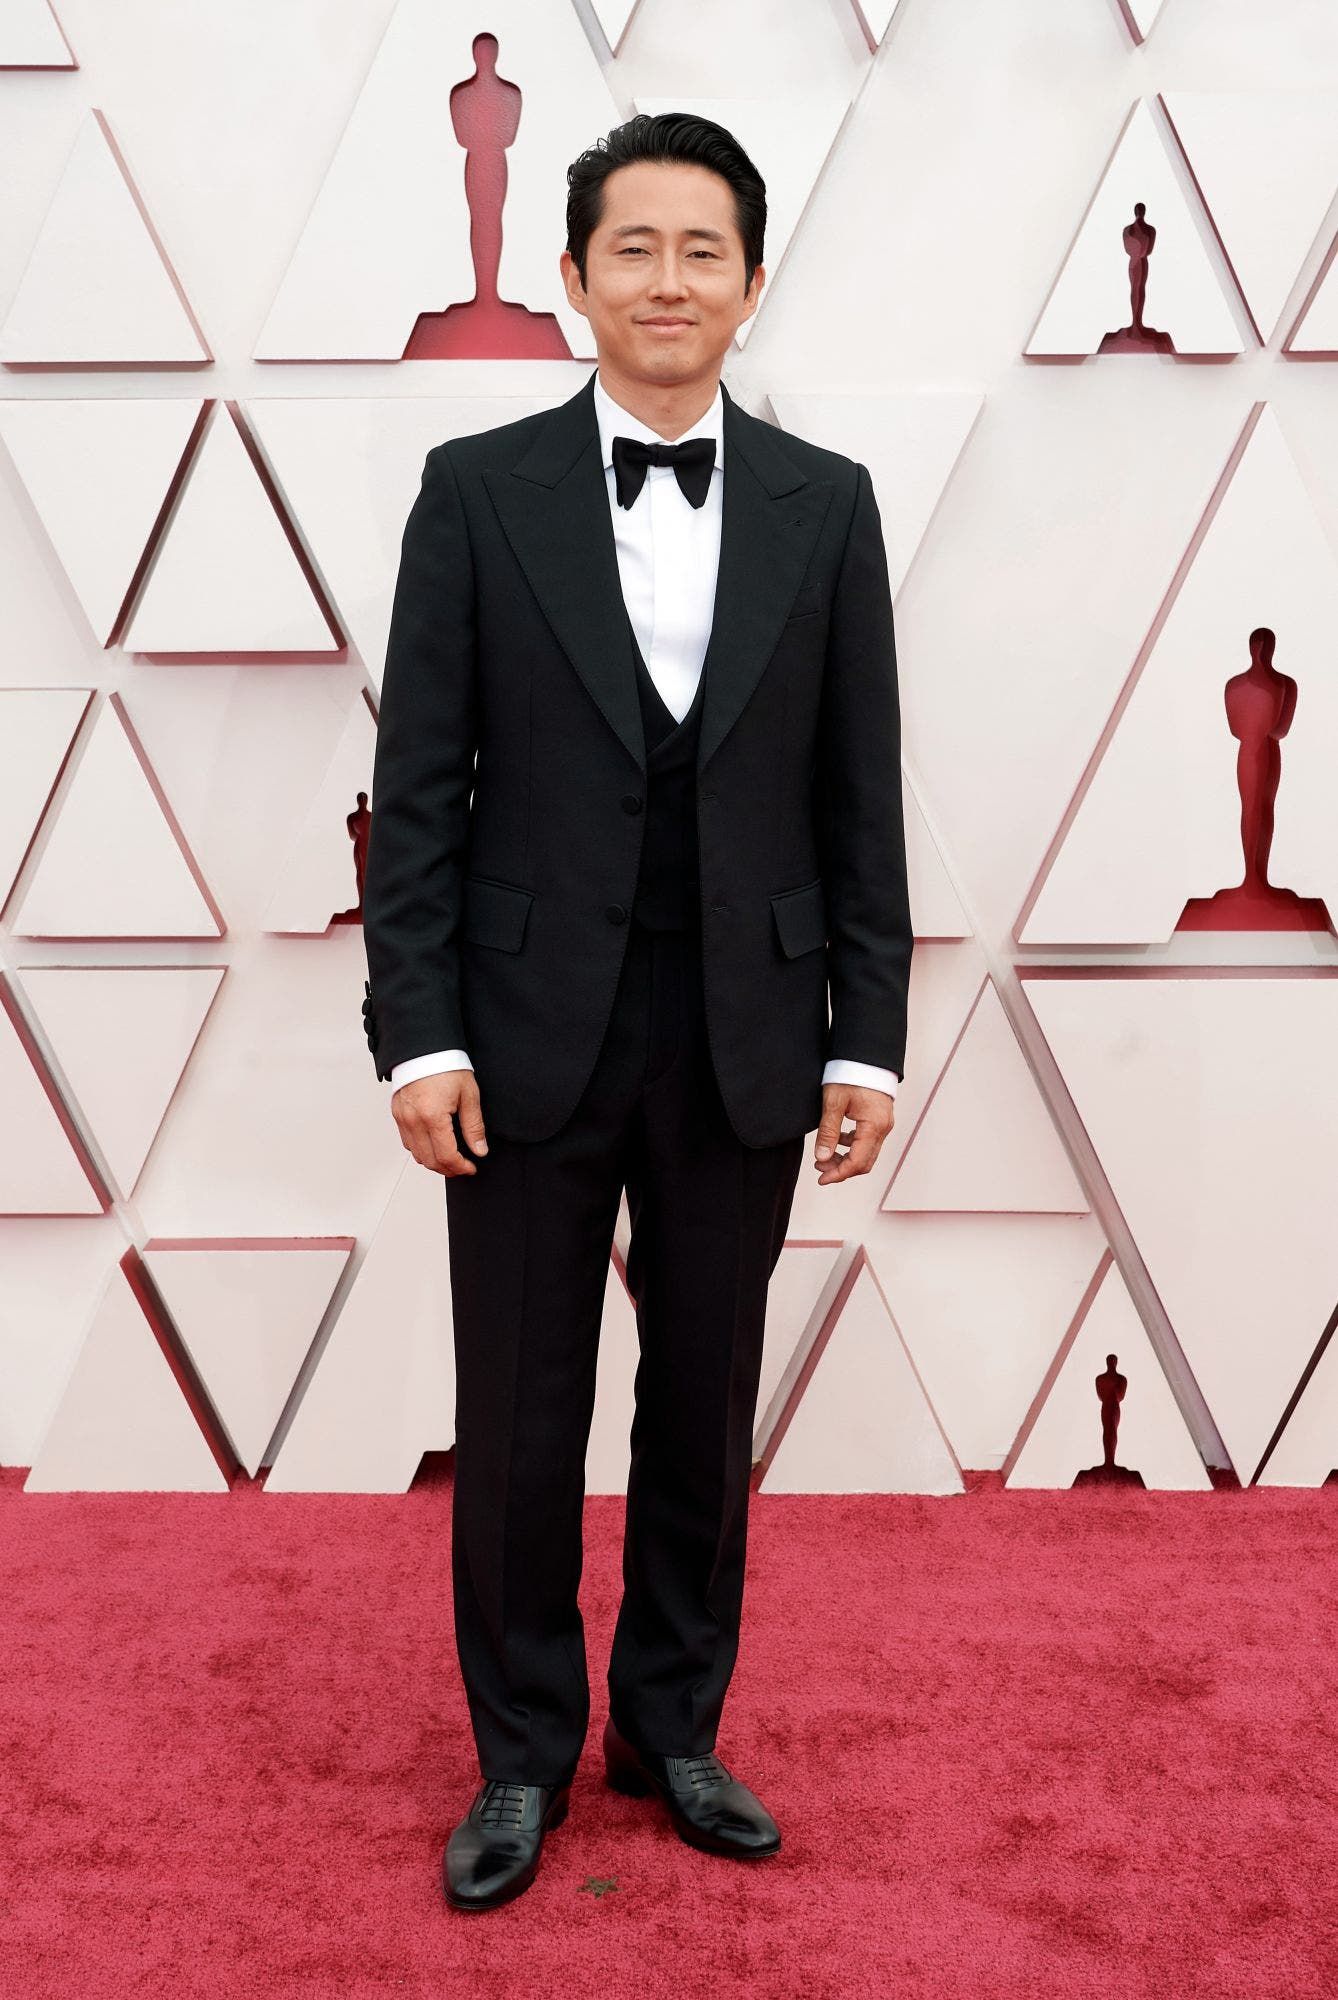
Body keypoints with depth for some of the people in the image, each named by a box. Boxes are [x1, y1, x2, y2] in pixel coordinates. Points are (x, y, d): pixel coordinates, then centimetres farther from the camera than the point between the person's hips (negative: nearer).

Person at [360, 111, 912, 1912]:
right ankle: (524, 1756, 28)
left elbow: (861, 798, 4)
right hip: (534, 1039, -1)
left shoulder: (826, 503, 4)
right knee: (518, 1421, 8)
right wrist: (418, 1033, -8)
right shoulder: (478, 490, -1)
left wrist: (866, 1040, 0)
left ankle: (674, 1729, 33)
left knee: (708, 1411, 13)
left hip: (744, 1045, 2)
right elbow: (418, 786, -2)